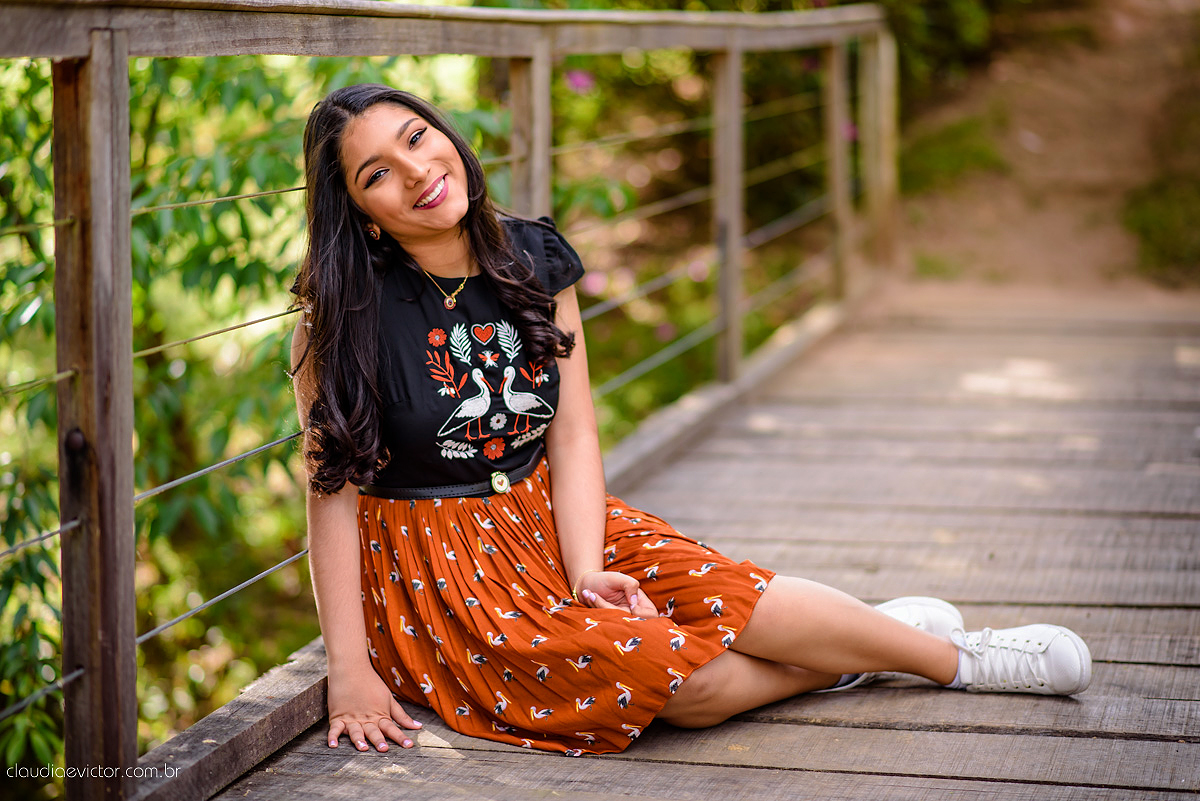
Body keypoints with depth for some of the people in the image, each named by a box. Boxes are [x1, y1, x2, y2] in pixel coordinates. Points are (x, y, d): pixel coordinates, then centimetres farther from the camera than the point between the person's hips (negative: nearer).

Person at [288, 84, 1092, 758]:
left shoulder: (532, 259, -1)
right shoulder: (342, 311, -16)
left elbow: (572, 436, -2)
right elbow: (333, 490, -14)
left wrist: (585, 570, -17)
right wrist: (349, 669, -18)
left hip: (547, 517, 5)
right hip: (437, 575, -4)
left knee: (715, 588, -19)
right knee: (669, 669, -25)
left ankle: (949, 654, 2)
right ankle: (840, 662, -1)